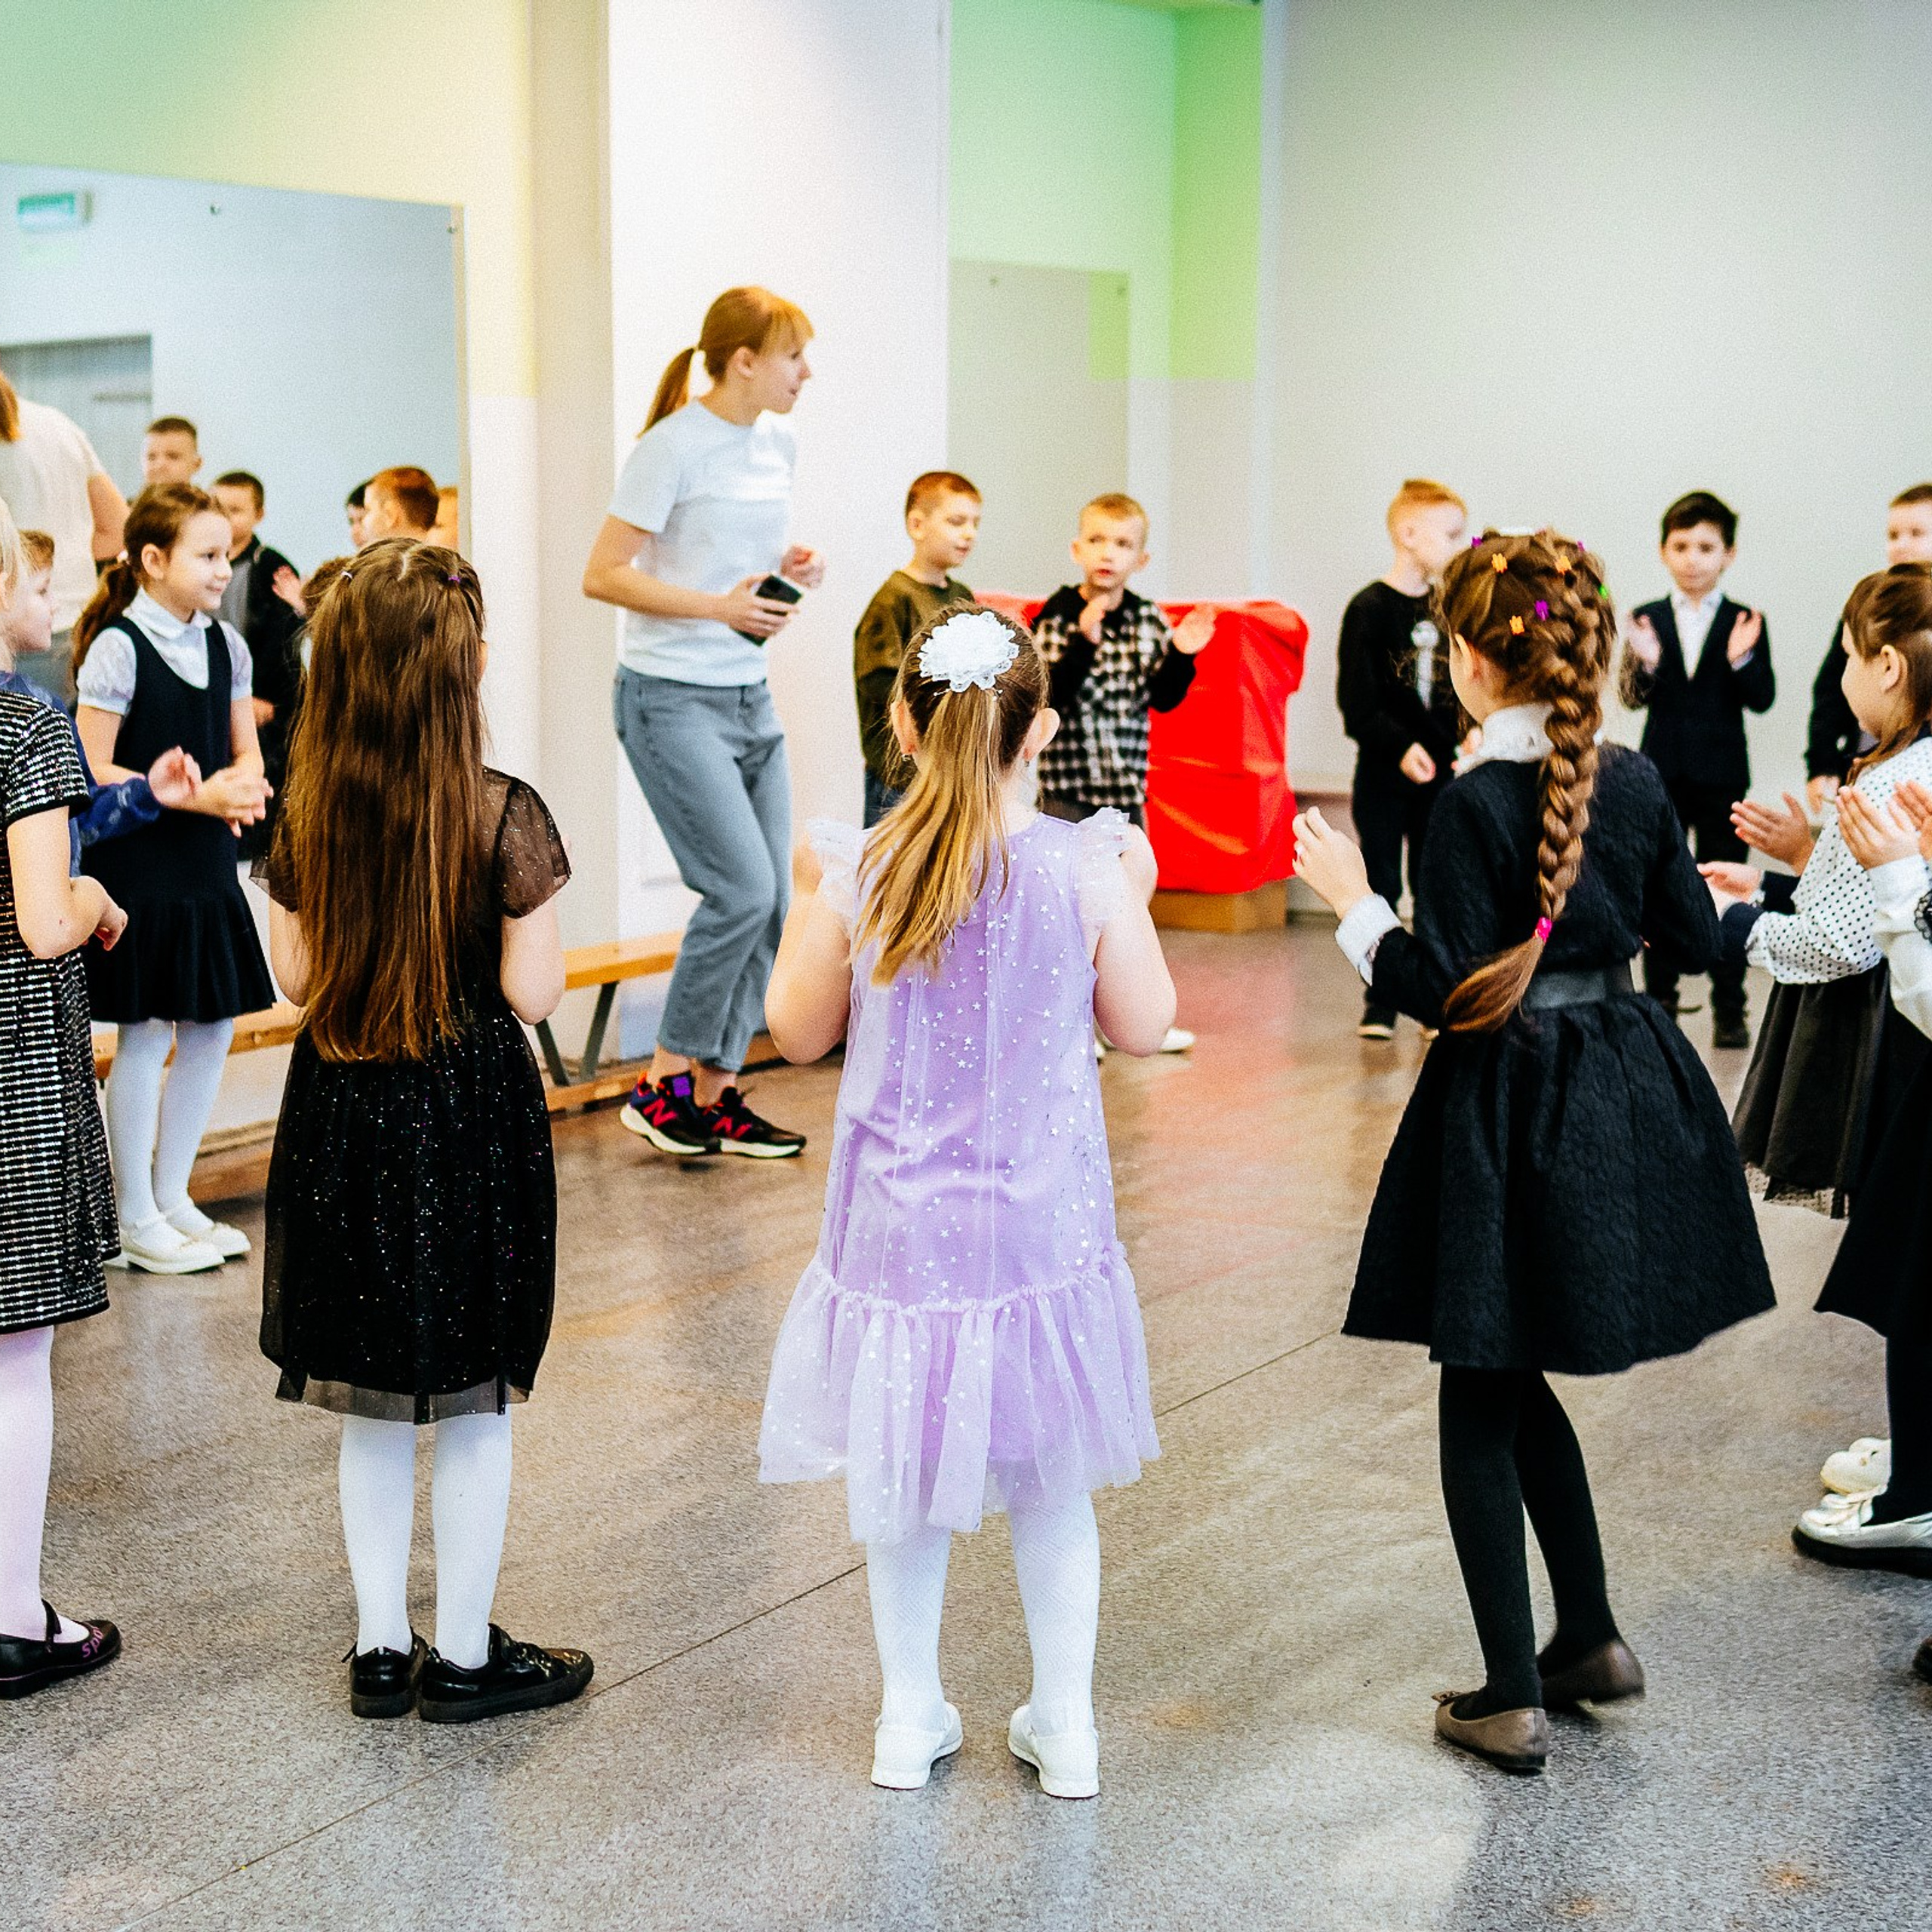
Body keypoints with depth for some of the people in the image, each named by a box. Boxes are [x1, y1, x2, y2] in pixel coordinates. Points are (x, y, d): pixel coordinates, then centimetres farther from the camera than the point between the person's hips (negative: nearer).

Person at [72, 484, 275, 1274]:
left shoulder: (226, 646, 6)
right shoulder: (117, 648, -12)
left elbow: (245, 751, 14)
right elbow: (91, 774, -14)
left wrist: (245, 782, -9)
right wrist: (196, 795, -21)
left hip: (207, 867, 7)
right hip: (137, 870, -7)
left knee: (210, 1030, 11)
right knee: (145, 1035, 0)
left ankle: (172, 1197, 26)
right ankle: (137, 1222, 12)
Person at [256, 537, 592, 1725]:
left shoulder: (312, 812, -3)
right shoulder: (506, 815, -16)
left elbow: (297, 974, 4)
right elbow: (533, 994, -15)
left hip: (345, 1117, 5)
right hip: (473, 1120, -4)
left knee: (372, 1411, 15)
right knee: (476, 1408, 8)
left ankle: (382, 1649, 24)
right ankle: (466, 1657, 17)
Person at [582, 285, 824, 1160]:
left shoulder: (776, 444, 11)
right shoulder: (672, 448, -13)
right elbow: (602, 576, -14)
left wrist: (788, 564, 4)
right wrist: (717, 607, -20)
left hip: (749, 698, 8)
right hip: (672, 700, -8)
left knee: (770, 900, 5)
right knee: (741, 892, -15)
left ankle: (716, 1095, 15)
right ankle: (663, 1083, 1)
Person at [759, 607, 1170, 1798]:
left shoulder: (856, 874, -11)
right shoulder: (1089, 870, -12)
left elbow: (800, 1033, 2)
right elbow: (1144, 1028, 1)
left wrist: (809, 902, 14)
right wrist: (1134, 897, 13)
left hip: (900, 1229, 0)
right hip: (1043, 1227, 0)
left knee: (902, 1485, 16)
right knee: (1051, 1486, 16)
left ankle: (912, 1721, 28)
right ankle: (1065, 1725, 26)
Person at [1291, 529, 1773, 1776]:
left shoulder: (1476, 806, -17)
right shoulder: (1636, 782, 1)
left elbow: (1453, 994, -19)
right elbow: (1694, 939, 9)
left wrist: (1357, 905, -8)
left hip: (1513, 1114, -7)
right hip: (1629, 1097, 7)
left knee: (1482, 1402, 5)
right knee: (1519, 1379, 22)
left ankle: (1512, 1699, 8)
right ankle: (1592, 1639, 27)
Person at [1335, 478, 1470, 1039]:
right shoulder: (1369, 609, -9)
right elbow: (1357, 702, -13)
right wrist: (1401, 747, -23)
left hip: (1442, 771, 5)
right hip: (1384, 772, -4)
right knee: (1382, 887, 2)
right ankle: (1379, 1003, 10)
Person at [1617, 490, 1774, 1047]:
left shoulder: (1746, 624, -1)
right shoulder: (1647, 620, 1)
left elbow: (1762, 699, -8)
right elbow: (1634, 698, -6)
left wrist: (1742, 660, -25)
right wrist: (1646, 665, -26)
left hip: (1721, 777, -1)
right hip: (1661, 774, 1)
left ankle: (1729, 1009, 11)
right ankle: (1660, 1001, 19)